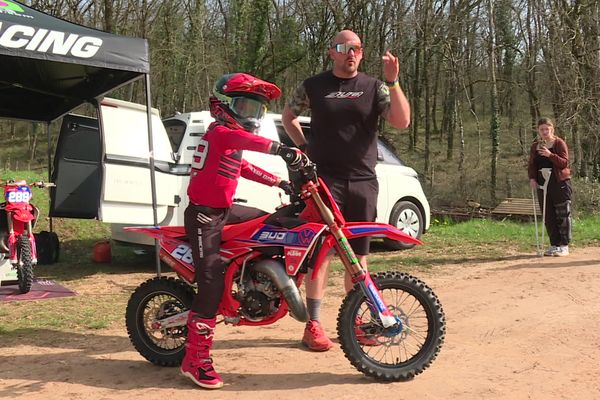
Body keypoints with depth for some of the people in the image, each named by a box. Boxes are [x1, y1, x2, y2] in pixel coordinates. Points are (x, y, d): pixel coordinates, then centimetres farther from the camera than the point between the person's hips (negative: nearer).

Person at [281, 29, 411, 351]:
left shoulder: (374, 88, 8)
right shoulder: (314, 86, 5)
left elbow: (401, 122, -4)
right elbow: (288, 115, 19)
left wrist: (393, 82, -15)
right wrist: (304, 146, 7)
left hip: (363, 180, 3)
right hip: (325, 178, -3)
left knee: (358, 254, 9)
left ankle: (354, 321, 21)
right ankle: (313, 325, -4)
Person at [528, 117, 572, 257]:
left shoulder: (559, 143, -2)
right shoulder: (535, 146, 12)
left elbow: (564, 163, -10)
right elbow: (532, 165, 14)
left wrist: (550, 155, -23)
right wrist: (532, 178, -2)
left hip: (560, 183, -4)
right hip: (542, 185, 5)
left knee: (563, 214, -2)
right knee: (548, 216, 6)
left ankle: (564, 246, 4)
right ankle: (554, 245, 14)